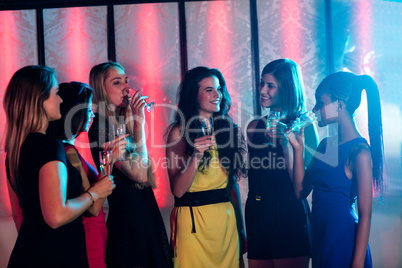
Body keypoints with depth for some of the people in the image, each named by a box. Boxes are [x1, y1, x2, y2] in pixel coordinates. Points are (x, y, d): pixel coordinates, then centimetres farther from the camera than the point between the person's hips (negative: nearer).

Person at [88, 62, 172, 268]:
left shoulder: (123, 123, 11)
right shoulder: (101, 127, -14)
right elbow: (138, 174, -22)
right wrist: (139, 122, -18)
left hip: (146, 212, 9)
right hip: (127, 219, -8)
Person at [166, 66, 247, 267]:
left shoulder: (226, 128, 8)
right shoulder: (179, 132, -6)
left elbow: (233, 182, 12)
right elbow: (177, 190, -12)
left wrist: (241, 228, 12)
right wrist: (196, 156, -26)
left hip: (228, 219, 5)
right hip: (194, 220, -4)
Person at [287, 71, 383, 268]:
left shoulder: (360, 152, -16)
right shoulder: (325, 145, 7)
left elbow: (365, 215, -18)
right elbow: (301, 191, 5)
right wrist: (298, 148, -1)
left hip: (343, 240, -7)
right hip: (320, 238, 7)